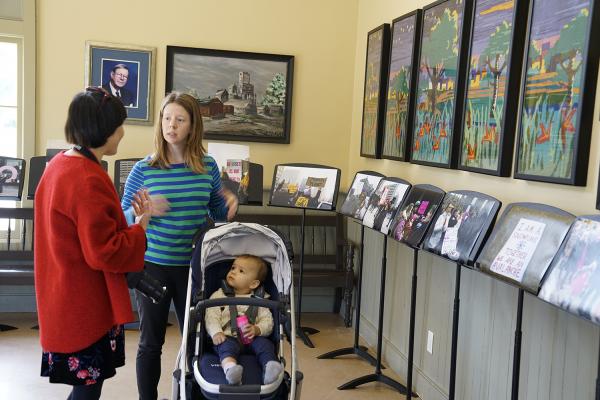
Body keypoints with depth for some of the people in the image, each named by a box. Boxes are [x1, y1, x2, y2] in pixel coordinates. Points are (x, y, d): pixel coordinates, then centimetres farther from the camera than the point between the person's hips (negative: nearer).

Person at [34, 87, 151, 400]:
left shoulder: (60, 165, 6)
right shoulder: (88, 180, -24)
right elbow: (104, 252, -24)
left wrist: (128, 218, 9)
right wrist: (141, 226, -11)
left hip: (67, 299, 10)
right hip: (86, 305, -10)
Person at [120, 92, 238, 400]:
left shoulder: (208, 166, -1)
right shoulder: (143, 169, -7)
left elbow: (218, 214, 11)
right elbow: (123, 218, -1)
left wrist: (229, 203, -11)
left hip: (194, 266, 2)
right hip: (153, 264, -1)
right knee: (151, 342, 10)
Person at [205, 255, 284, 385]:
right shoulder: (219, 295, 17)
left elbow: (268, 321, 9)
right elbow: (211, 316, 4)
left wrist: (257, 329, -14)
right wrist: (216, 333, -16)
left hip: (251, 338, 2)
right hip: (228, 336, -1)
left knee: (264, 343, -28)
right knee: (227, 345, -34)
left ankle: (270, 365, -53)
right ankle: (229, 367, -62)